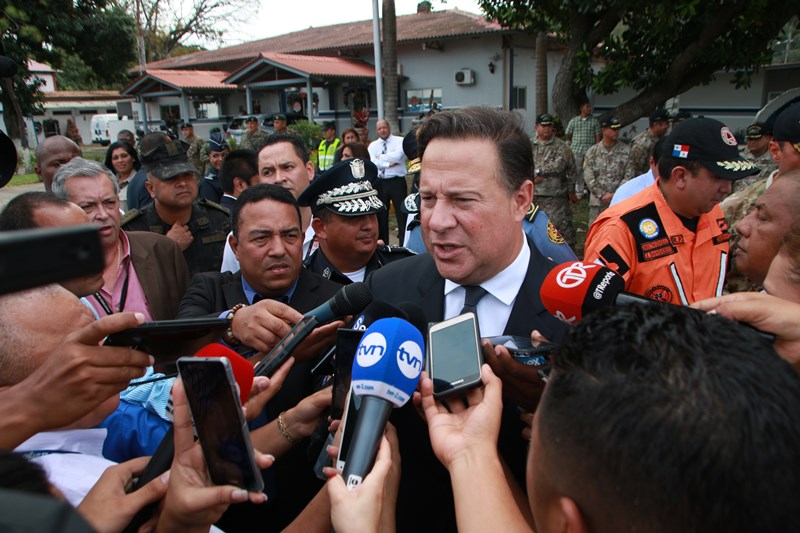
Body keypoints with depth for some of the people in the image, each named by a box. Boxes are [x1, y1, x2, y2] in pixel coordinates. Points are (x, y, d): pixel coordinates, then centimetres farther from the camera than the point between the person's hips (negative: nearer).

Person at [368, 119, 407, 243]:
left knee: (402, 213, -3)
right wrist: (388, 164, -14)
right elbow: (371, 162, -6)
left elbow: (397, 156, -17)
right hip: (379, 183, 4)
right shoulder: (373, 145, 11)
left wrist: (381, 157, -6)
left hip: (397, 181, -3)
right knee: (380, 215, 10)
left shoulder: (400, 141, 1)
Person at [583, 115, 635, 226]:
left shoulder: (625, 150, 1)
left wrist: (614, 195, -11)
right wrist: (602, 194, -10)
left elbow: (629, 176, -2)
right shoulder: (592, 151, 2)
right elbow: (588, 177, -3)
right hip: (597, 201, 0)